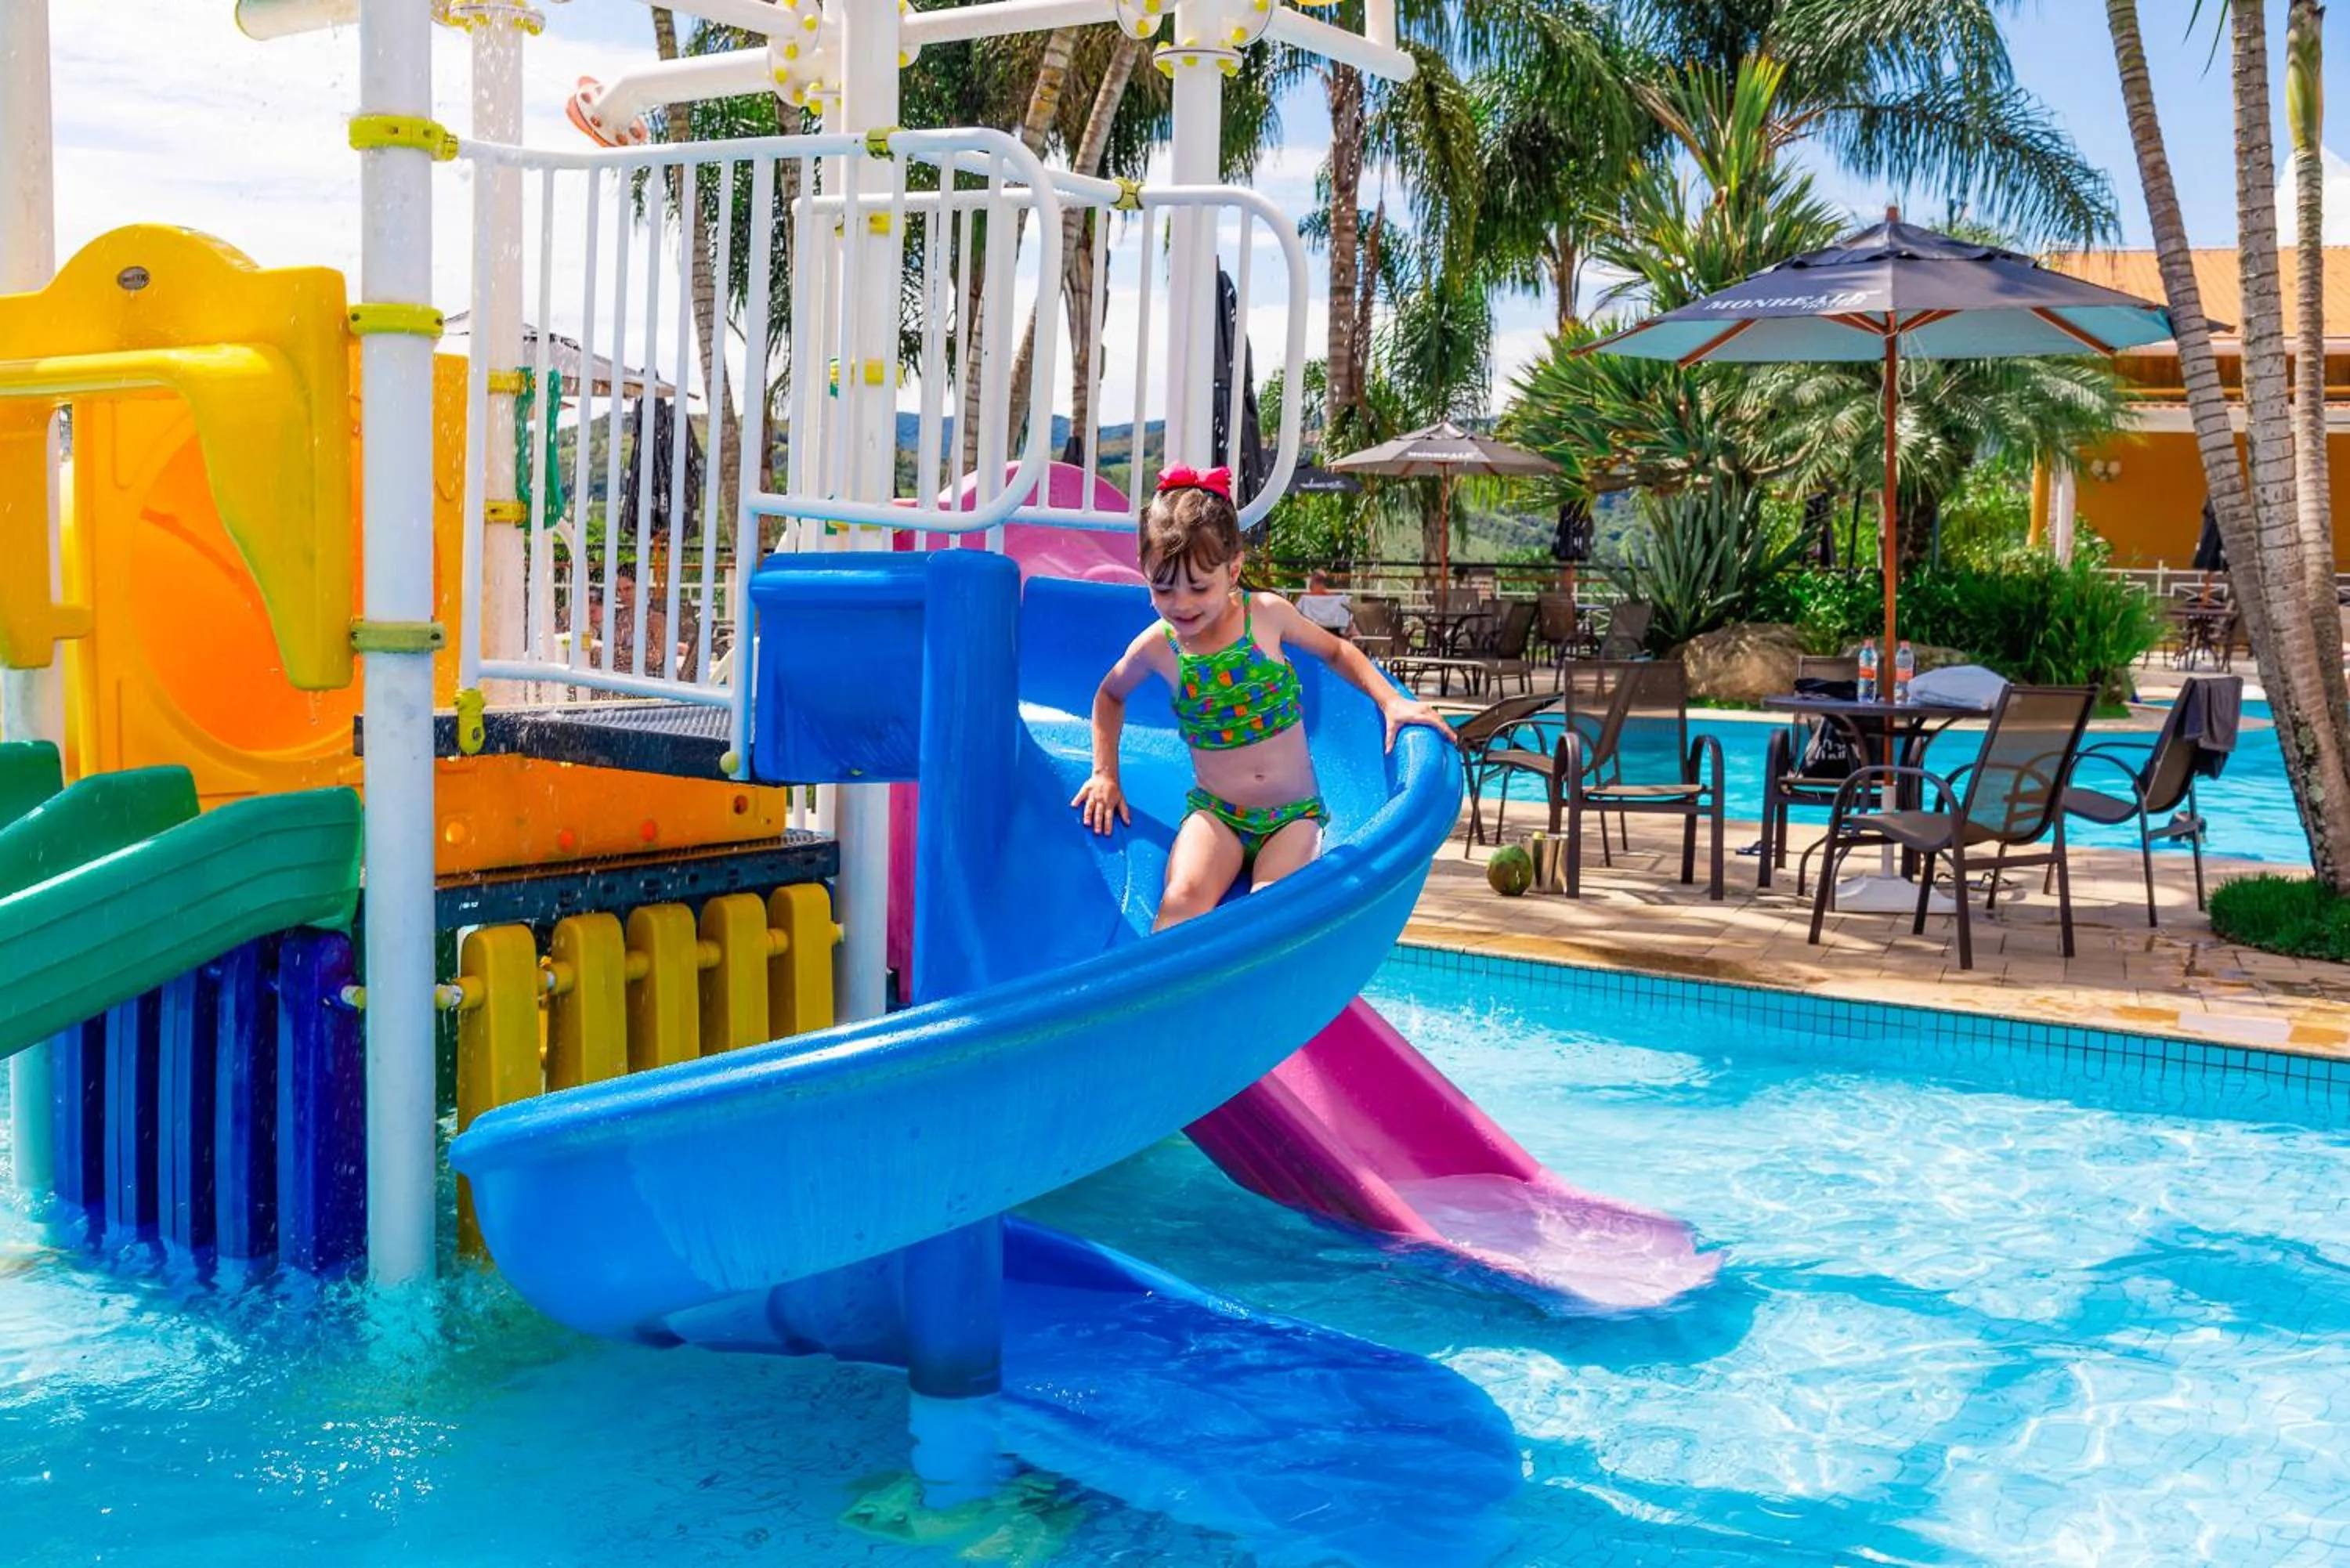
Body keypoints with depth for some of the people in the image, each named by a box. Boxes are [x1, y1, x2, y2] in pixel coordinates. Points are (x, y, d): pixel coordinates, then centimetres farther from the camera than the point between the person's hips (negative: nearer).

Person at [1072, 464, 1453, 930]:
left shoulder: (1267, 614, -4)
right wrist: (1105, 775, 13)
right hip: (1214, 814, 0)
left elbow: (1336, 651, 15)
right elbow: (1110, 694, 21)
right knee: (1184, 897, -31)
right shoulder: (1157, 646, -2)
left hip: (1294, 815, 0)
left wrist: (1393, 701, 1)